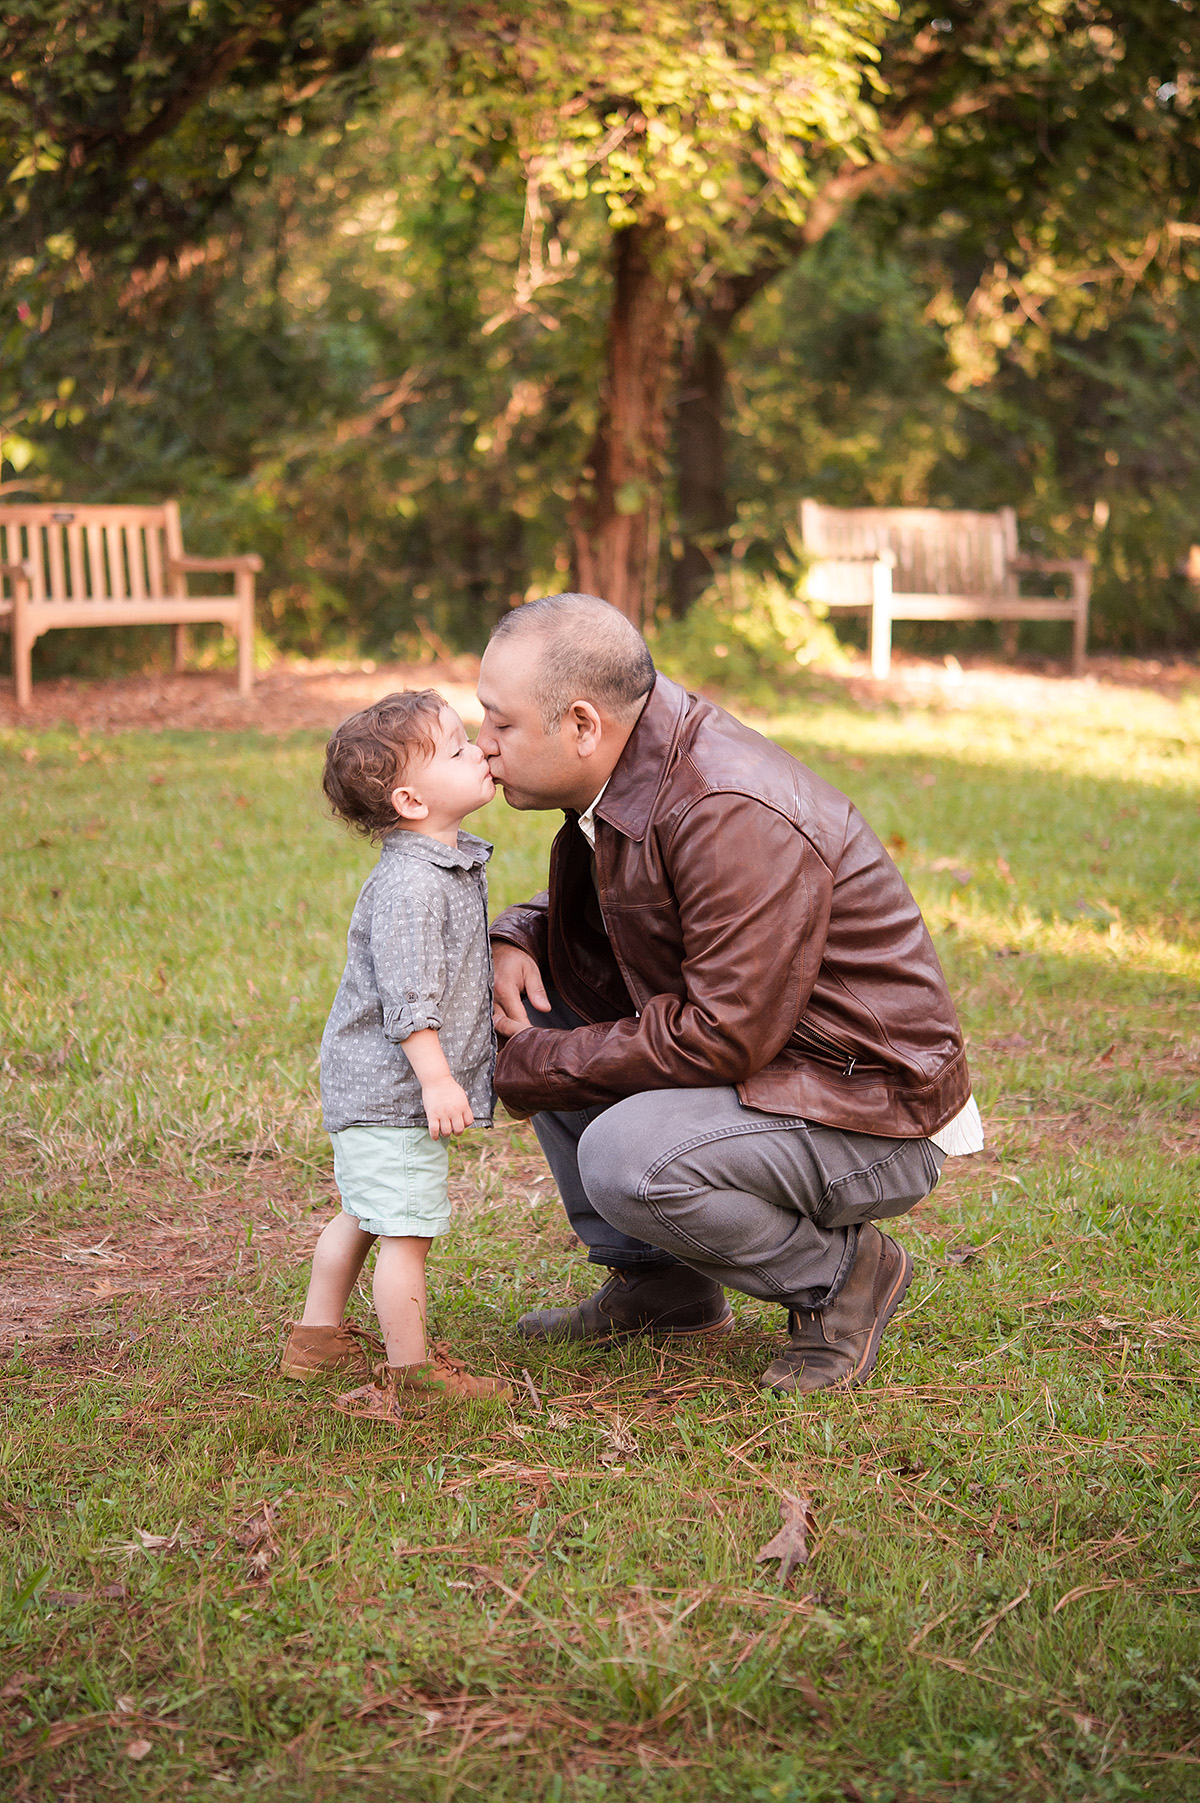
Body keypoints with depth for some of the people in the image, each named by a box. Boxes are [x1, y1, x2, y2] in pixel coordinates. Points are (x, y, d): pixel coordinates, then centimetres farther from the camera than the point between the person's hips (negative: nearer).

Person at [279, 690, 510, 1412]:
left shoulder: (455, 862, 10)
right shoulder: (408, 884, -23)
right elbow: (405, 997, -26)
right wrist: (436, 1078, -26)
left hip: (368, 1084, 11)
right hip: (392, 1087, -11)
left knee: (362, 1216, 21)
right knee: (407, 1230, -4)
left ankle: (318, 1338, 34)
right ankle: (410, 1374, 5)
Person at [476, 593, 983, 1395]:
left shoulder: (736, 818, -29)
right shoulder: (626, 768, 0)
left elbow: (722, 1037, -30)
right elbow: (586, 904, 20)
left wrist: (535, 1068, -20)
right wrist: (516, 938, -4)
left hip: (874, 1118, -10)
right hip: (762, 1055, 10)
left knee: (624, 1161, -31)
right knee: (536, 1003, 6)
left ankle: (840, 1276, -3)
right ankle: (658, 1282, 12)